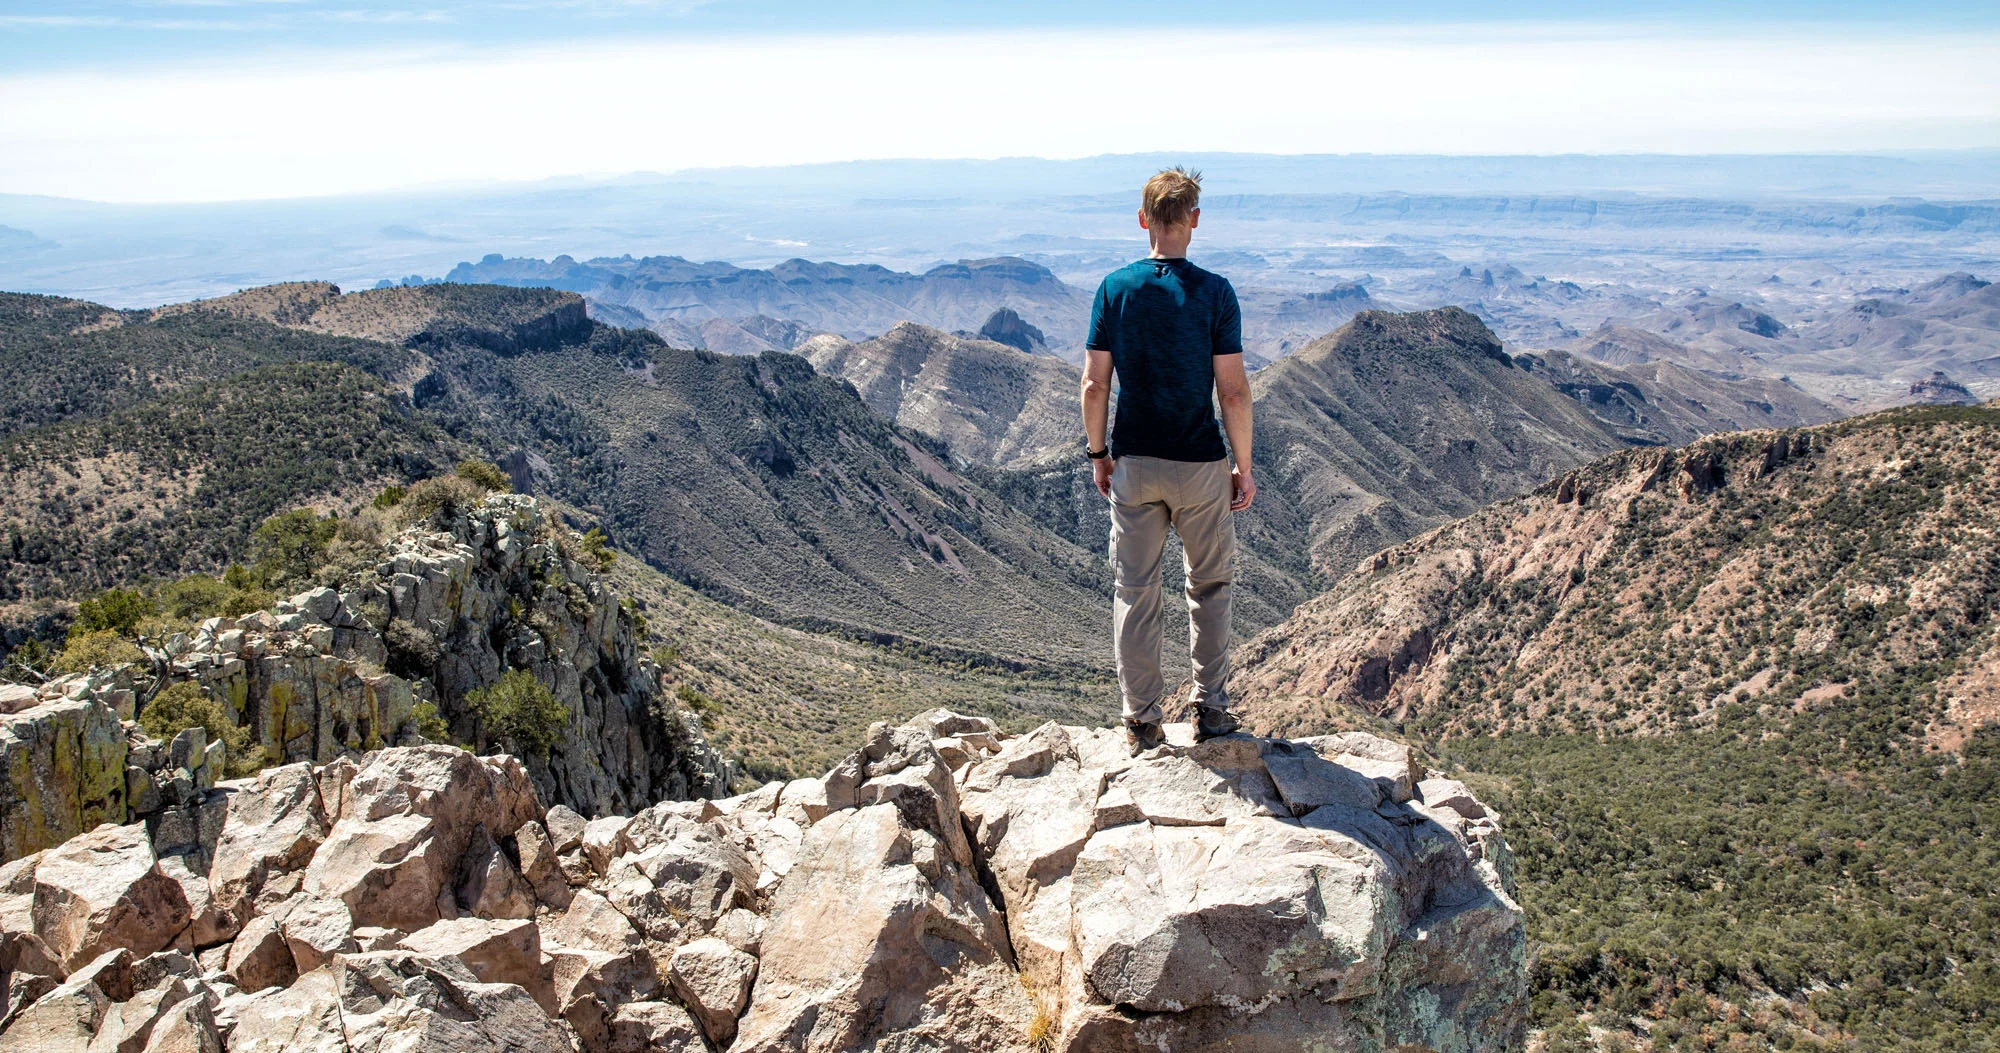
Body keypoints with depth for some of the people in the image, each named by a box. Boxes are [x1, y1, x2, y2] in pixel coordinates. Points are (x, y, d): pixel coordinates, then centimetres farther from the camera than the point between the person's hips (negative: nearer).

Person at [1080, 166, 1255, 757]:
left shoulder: (1115, 288, -3)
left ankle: (1141, 723, 15)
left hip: (1133, 464, 2)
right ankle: (1211, 708, 20)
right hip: (1200, 465, -2)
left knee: (1134, 591, 10)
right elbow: (1233, 391, -10)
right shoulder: (1213, 292, -9)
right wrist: (1243, 465, 1)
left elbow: (1094, 385, -2)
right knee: (1209, 585, 17)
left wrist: (1098, 453, 11)